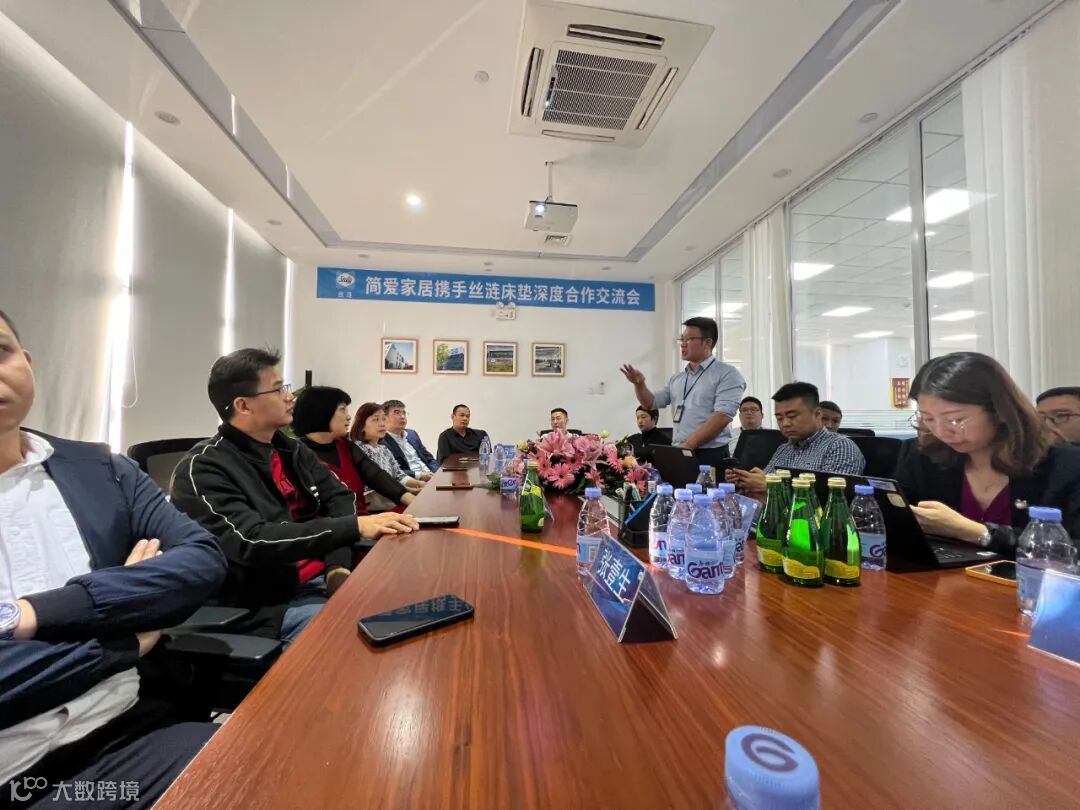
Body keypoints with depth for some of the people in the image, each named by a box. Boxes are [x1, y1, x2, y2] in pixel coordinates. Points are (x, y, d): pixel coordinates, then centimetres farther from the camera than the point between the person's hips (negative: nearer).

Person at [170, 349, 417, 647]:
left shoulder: (291, 450, 10)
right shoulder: (202, 470, -12)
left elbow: (340, 497, 3)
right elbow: (252, 542, -24)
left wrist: (339, 567, -14)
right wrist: (355, 527, -31)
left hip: (323, 578, 6)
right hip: (270, 604, -6)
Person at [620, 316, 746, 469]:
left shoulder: (727, 374, -5)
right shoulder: (677, 379, 14)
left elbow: (722, 416, -16)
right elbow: (651, 403, 14)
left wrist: (688, 445, -20)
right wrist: (639, 384, -5)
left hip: (710, 456, -5)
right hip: (678, 454, 6)